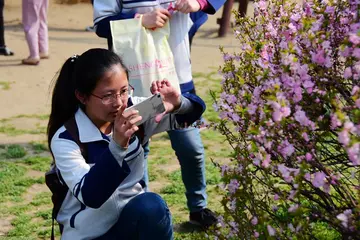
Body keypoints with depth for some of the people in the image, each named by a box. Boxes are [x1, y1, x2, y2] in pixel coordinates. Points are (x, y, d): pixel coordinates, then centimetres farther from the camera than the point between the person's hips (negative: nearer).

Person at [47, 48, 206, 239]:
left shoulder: (133, 109, -7)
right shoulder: (65, 139, -19)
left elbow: (195, 109, -2)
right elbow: (90, 196, -30)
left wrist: (177, 104, -26)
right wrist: (117, 145, -42)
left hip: (133, 215, 4)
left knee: (151, 205, -28)